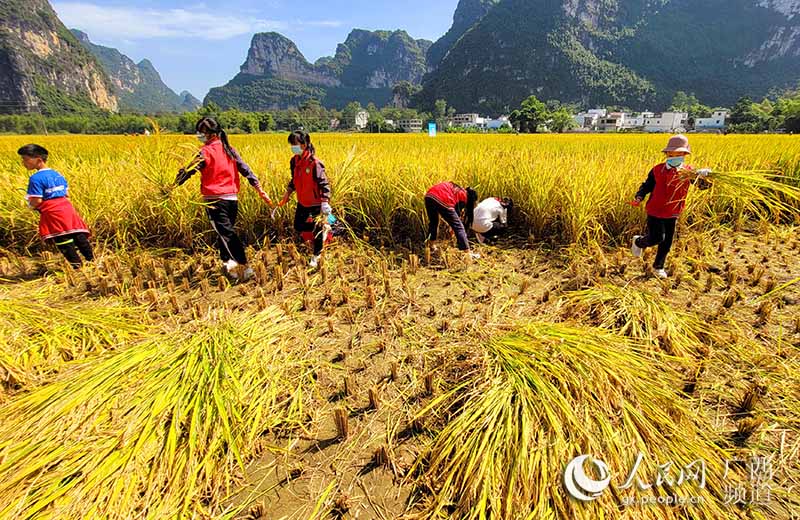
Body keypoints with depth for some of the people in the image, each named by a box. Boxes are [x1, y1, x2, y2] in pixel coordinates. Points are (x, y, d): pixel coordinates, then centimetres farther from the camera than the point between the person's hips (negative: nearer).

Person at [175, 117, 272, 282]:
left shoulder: (206, 151, -6)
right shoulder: (230, 150, 11)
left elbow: (190, 170, -11)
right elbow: (246, 171, 9)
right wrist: (260, 191, 10)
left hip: (215, 200, -6)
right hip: (232, 199, 6)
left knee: (226, 234, -8)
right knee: (225, 233, 18)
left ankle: (244, 267, -16)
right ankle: (228, 265, 22)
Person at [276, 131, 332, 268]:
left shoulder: (314, 163, -21)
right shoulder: (294, 161, 2)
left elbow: (324, 184, -21)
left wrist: (325, 202, -29)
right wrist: (288, 193, 12)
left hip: (316, 203, -7)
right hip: (302, 202, 8)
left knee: (317, 229, 7)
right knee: (298, 227, 14)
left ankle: (316, 257, 26)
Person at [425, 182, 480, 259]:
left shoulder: (457, 189, 33)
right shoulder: (464, 196, 15)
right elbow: (458, 213, 16)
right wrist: (453, 229, 30)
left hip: (429, 196, 7)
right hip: (442, 200, -7)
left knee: (433, 222, 31)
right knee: (458, 227, 5)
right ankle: (468, 254, 6)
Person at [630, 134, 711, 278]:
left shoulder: (688, 172, -5)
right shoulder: (657, 170, -9)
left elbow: (703, 185, -14)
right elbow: (647, 185, 0)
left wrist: (705, 176, -37)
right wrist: (639, 198, -18)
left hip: (673, 214, 3)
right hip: (655, 211, -3)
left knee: (667, 242, 10)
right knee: (657, 238, -10)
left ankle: (658, 266, 29)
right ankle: (638, 241, 23)